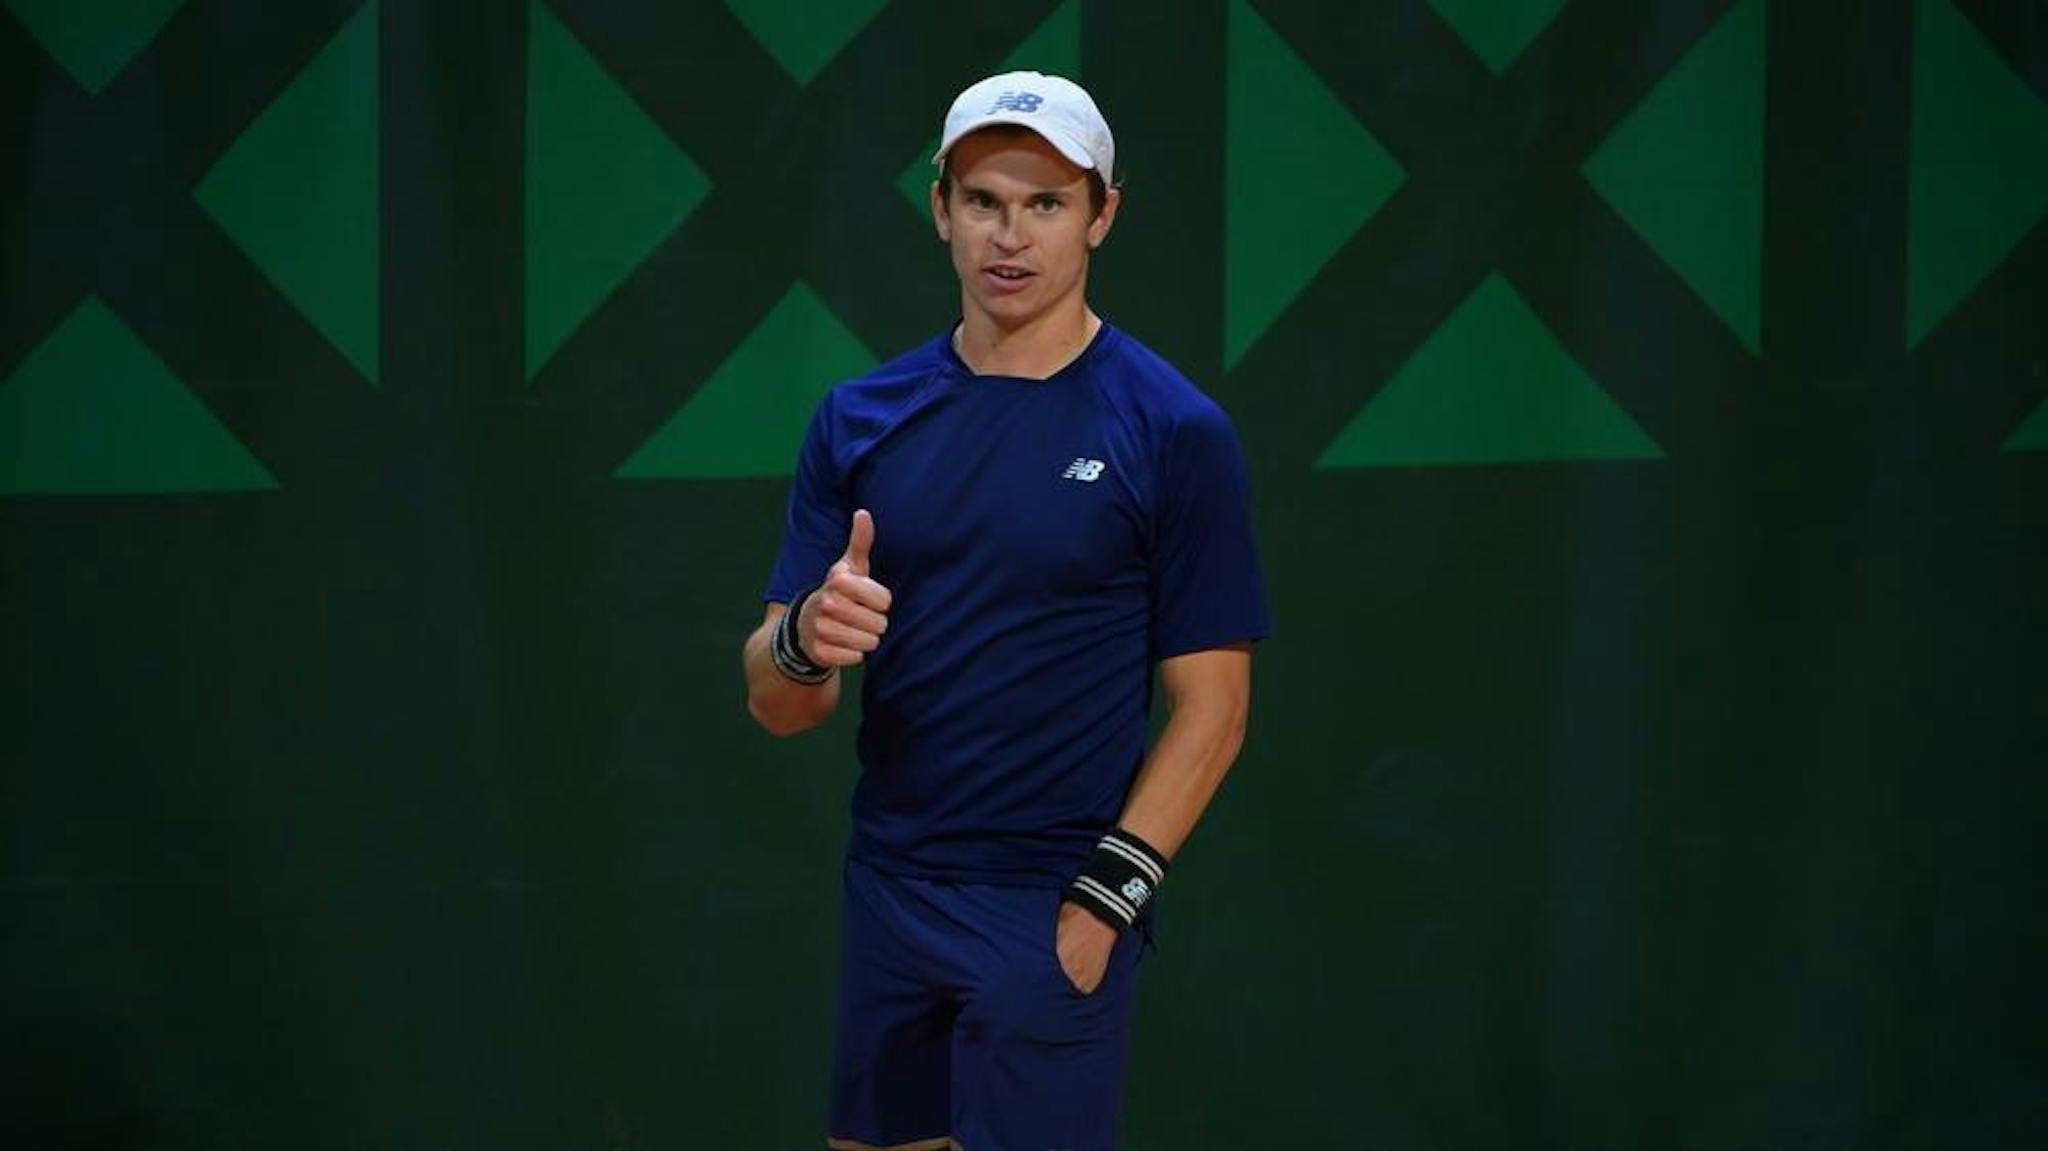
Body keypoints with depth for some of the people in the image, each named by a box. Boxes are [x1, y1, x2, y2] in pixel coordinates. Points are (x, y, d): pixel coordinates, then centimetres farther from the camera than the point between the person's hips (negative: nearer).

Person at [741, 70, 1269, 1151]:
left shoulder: (1174, 433, -6)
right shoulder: (859, 419, 5)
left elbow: (1209, 705, -5)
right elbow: (774, 705, 3)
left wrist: (1101, 904, -14)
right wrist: (806, 640, -20)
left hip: (1053, 915, -4)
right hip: (887, 893, 4)